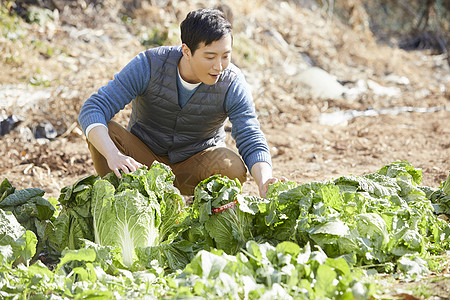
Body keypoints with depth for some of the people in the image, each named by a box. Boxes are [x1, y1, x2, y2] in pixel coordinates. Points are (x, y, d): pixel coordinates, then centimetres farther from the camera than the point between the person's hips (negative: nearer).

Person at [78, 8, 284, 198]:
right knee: (103, 133, -29)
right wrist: (113, 155, -47)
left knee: (233, 167, -32)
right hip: (144, 159, 0)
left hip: (195, 167, 0)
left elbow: (253, 144, -22)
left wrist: (265, 184, -45)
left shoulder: (233, 84, -19)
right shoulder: (149, 65, -23)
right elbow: (92, 111, -28)